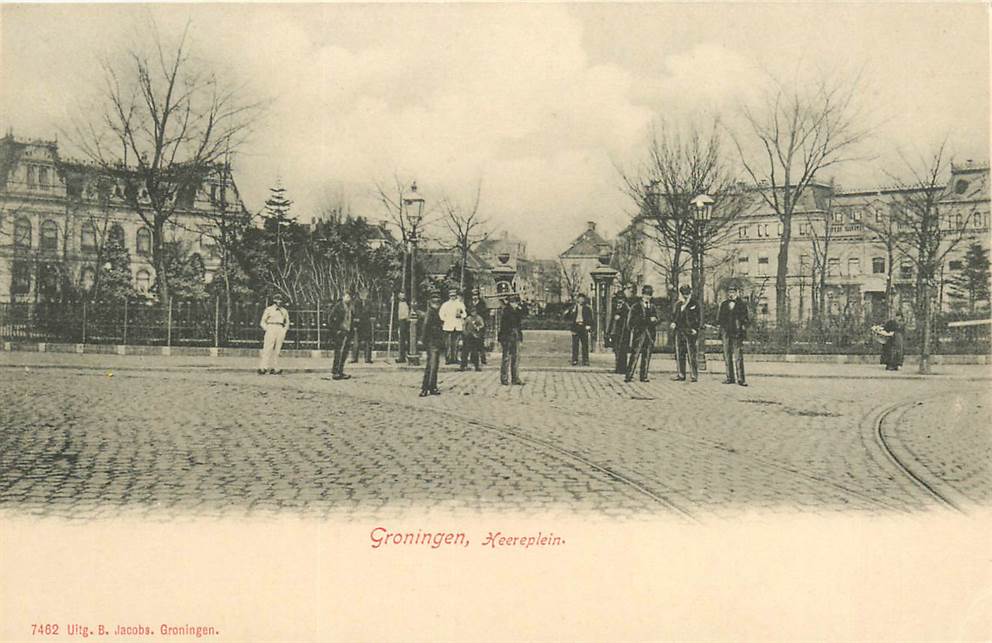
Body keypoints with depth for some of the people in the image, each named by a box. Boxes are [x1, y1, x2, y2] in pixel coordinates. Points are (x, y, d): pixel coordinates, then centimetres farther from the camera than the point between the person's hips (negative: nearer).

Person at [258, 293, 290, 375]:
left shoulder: (284, 311, 18)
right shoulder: (268, 309, 7)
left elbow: (287, 322, 27)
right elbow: (262, 322, 8)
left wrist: (285, 330, 11)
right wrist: (267, 330, -6)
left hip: (281, 331, 4)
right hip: (271, 329, -4)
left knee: (276, 350, 0)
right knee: (267, 349, -13)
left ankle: (273, 369, 0)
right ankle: (263, 368, -19)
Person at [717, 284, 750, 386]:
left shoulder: (742, 305, 5)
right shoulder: (723, 305, 14)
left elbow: (747, 320, 4)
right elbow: (718, 319, 16)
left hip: (737, 333, -3)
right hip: (726, 333, 4)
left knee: (738, 357, -9)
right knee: (727, 356, 5)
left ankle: (740, 379, -9)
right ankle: (730, 377, 12)